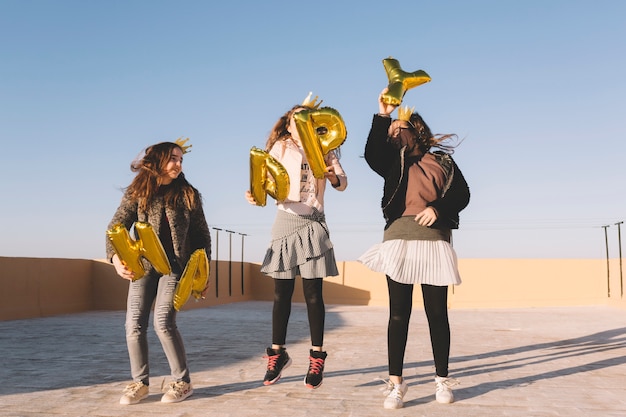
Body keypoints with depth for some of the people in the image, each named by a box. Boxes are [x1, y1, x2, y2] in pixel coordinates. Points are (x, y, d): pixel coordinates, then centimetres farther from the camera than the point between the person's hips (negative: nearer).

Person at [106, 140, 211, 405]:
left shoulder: (187, 194, 3)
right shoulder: (137, 192, 2)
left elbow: (202, 234, 7)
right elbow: (116, 227, -3)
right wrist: (116, 257, -21)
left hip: (175, 264, -2)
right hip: (143, 265, 2)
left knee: (163, 322, -14)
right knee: (134, 325, -4)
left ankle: (182, 382, 0)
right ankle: (140, 383, 13)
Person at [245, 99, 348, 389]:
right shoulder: (280, 148, 7)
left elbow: (343, 182, 1)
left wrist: (334, 178, -21)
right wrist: (255, 194, -23)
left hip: (313, 223, 0)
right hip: (285, 221, 0)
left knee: (312, 292, 0)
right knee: (282, 292, 4)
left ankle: (317, 357, 9)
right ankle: (278, 352, 17)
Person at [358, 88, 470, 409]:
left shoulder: (442, 160, 14)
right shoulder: (393, 161, 15)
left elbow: (462, 195, 8)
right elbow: (371, 154, -6)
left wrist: (439, 209, -10)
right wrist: (382, 115, -9)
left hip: (434, 241, 0)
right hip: (399, 238, 1)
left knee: (437, 313, 4)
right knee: (399, 314, 0)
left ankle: (442, 380, 17)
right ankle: (395, 383, 4)